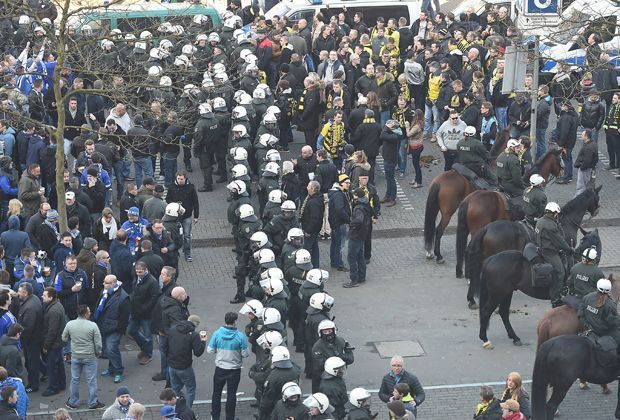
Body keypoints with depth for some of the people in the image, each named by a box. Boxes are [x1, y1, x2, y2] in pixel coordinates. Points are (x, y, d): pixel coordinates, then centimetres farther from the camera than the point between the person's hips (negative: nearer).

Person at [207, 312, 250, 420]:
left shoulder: (217, 334, -15)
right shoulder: (240, 336, -19)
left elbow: (210, 350, -8)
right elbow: (245, 354, -14)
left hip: (220, 369, 1)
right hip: (234, 370, -1)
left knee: (217, 393, 19)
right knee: (231, 394, 13)